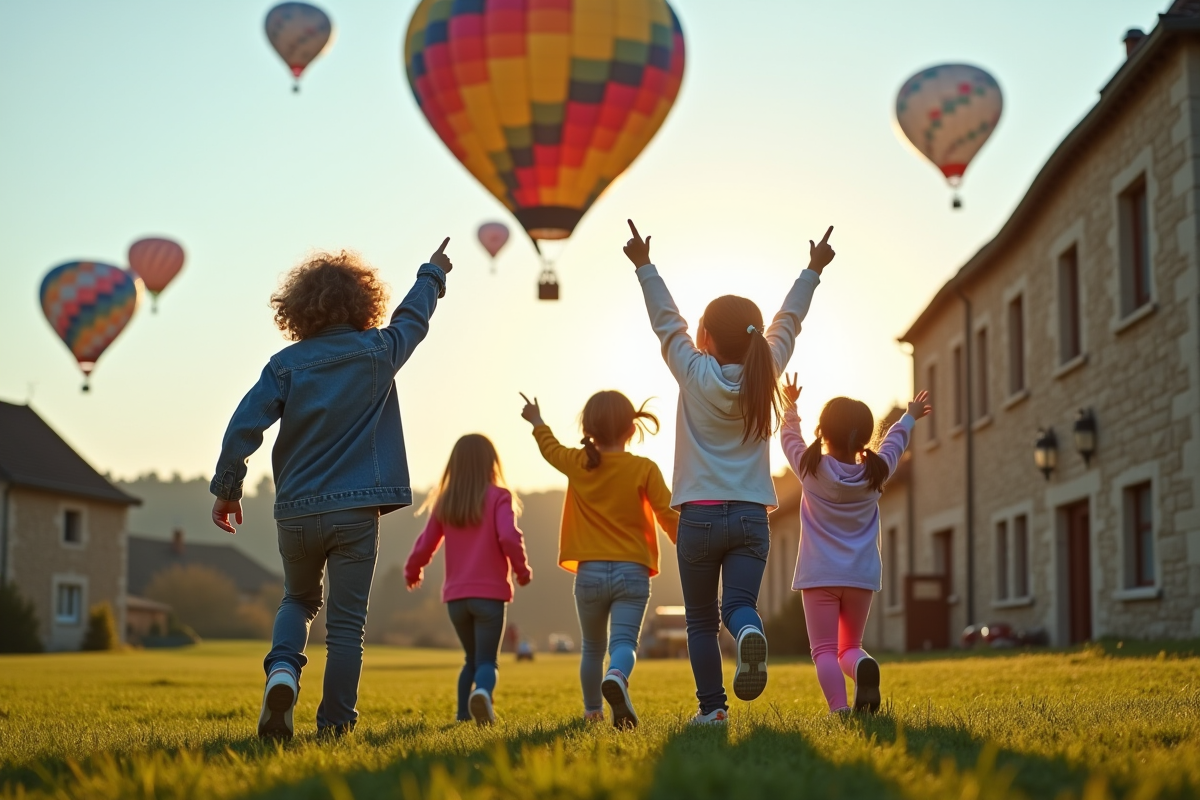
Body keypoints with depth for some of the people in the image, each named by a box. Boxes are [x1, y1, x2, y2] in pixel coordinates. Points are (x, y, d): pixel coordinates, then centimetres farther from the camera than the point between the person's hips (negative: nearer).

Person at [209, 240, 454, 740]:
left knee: (299, 601, 23)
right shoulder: (378, 352, 2)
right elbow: (413, 317, 22)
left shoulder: (286, 364, 0)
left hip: (296, 512, 1)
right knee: (346, 624, 4)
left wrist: (227, 488, 3)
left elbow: (244, 426, -7)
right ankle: (335, 725, 4)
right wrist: (433, 274, 41)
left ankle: (282, 670, -4)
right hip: (355, 511, -1)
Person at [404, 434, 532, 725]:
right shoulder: (498, 497, -5)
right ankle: (482, 692, -32)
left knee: (472, 659, 20)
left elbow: (424, 546, 9)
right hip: (490, 593, -4)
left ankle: (464, 715, 11)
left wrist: (412, 571, 29)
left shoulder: (444, 503, 6)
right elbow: (509, 537, -18)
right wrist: (523, 570, -2)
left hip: (455, 596, 4)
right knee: (487, 660, -2)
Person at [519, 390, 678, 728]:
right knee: (624, 642, -12)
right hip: (632, 573, -3)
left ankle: (593, 711, 31)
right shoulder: (644, 469, -4)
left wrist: (537, 421, 47)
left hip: (589, 572, 3)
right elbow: (670, 517, -6)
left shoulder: (577, 463, 5)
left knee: (592, 647, 19)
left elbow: (550, 448, 27)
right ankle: (617, 677, -44)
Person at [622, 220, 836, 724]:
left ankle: (711, 706, 5)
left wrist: (644, 267, 13)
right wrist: (813, 272, 26)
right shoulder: (764, 374, 1)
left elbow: (666, 321, 3)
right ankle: (750, 633, -37)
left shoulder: (695, 375, -6)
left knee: (701, 620, 9)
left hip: (699, 516, -2)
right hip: (751, 517, 2)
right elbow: (788, 322, 13)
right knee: (738, 604, -3)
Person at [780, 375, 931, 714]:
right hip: (862, 575, 3)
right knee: (849, 647, 12)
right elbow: (895, 442, 20)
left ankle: (839, 706, -26)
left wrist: (790, 405, 32)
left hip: (819, 575, -2)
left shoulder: (810, 468, -7)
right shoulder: (876, 473, -1)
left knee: (825, 650, -4)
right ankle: (863, 666, -22)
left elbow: (789, 437, 13)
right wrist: (910, 416, 40)